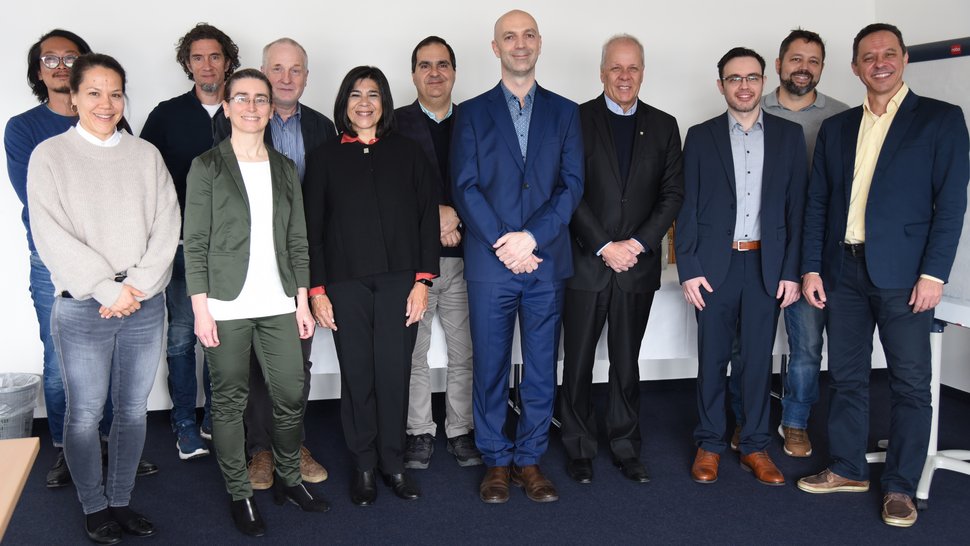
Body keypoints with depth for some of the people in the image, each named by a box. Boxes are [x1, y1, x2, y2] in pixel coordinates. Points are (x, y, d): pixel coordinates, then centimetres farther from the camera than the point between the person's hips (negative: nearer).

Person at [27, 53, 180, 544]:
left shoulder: (146, 155, 8)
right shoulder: (50, 155, 0)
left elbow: (166, 225, 2)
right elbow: (52, 235, -7)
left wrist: (138, 286, -10)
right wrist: (108, 288, -13)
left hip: (145, 303, 3)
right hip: (82, 306, -2)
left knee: (133, 409, 9)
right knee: (85, 412, 5)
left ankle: (121, 501, 25)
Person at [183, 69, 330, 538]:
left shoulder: (285, 169, 11)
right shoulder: (207, 167, 0)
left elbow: (297, 240, 12)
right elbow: (196, 243, -4)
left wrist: (303, 300, 8)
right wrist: (200, 307, -9)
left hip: (278, 304, 4)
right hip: (227, 306, -3)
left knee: (290, 396, 6)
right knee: (230, 402, 5)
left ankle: (288, 479, 26)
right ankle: (239, 494, 20)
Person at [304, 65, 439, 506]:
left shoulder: (407, 153, 9)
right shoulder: (324, 158, 8)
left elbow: (427, 217, 5)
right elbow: (311, 228, 6)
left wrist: (423, 280, -3)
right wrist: (316, 289, -1)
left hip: (399, 280, 0)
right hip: (346, 283, 0)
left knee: (395, 373, 1)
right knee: (357, 375, 4)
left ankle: (393, 462, 18)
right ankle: (364, 466, 19)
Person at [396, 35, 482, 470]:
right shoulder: (394, 124, 2)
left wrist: (456, 216, -11)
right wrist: (433, 214, -14)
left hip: (464, 257, 2)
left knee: (464, 353, 8)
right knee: (412, 353, 7)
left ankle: (461, 431, 23)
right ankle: (419, 433, 22)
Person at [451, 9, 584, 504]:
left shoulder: (564, 111, 10)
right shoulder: (472, 112, 7)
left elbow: (572, 184, 1)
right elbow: (465, 187, -2)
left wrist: (532, 236, -12)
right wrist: (502, 244, -12)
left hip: (546, 260, 1)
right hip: (490, 261, -1)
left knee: (542, 369, 7)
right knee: (490, 368, 5)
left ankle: (529, 459, 21)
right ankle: (496, 461, 19)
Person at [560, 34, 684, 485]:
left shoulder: (663, 126, 9)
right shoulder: (577, 120, -1)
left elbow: (673, 193, 4)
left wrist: (637, 243, -9)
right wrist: (603, 247, -12)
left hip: (638, 265, 2)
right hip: (585, 262, -2)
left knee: (627, 362, 11)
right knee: (578, 362, 5)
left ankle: (625, 447, 22)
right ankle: (579, 449, 18)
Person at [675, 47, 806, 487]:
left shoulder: (789, 136, 7)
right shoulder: (701, 137, 4)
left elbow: (797, 207, 5)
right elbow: (688, 207, 1)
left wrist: (792, 270, -1)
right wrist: (688, 269, -6)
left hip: (766, 265, 1)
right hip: (715, 265, -1)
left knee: (758, 359, 7)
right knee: (712, 359, 6)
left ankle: (754, 446, 19)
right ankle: (709, 444, 19)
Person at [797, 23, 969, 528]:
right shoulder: (835, 128, 12)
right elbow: (817, 204, 11)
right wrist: (811, 268, 4)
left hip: (903, 275, -4)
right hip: (843, 271, 4)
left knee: (910, 382, 2)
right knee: (845, 376, 12)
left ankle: (900, 486, 14)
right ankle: (848, 469, 26)